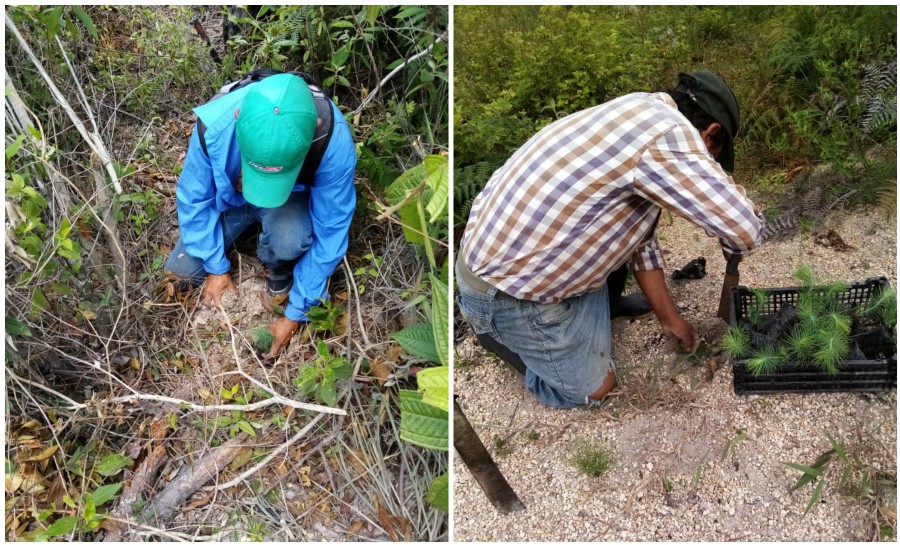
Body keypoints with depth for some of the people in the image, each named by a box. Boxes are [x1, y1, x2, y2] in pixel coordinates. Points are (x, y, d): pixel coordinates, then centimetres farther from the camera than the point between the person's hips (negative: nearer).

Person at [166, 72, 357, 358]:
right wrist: (216, 266, -6)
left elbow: (330, 232, -27)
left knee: (290, 240, -35)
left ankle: (277, 265, 2)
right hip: (229, 195, 2)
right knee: (184, 267, -6)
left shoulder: (335, 142, -39)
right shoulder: (214, 126, -35)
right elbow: (193, 199, -14)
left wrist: (295, 313, -20)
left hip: (293, 197, -2)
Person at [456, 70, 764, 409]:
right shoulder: (669, 136, -23)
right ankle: (497, 330, 17)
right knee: (594, 388, 8)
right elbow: (745, 231, -21)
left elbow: (642, 239, 15)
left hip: (499, 242, 9)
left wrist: (670, 318, 21)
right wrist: (732, 193, 2)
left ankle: (603, 307, 30)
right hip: (506, 287, -9)